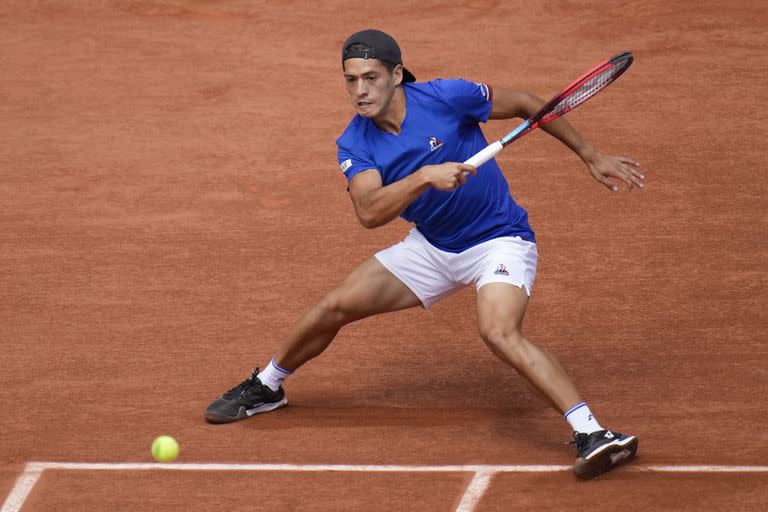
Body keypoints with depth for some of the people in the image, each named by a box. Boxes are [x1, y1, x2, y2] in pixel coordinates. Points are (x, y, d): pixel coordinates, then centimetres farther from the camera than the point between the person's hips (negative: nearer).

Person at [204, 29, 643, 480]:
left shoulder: (446, 98, -20)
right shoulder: (355, 145, -10)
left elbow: (525, 105, -6)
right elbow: (369, 213, -27)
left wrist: (592, 157, -1)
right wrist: (425, 177, -42)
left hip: (498, 239, -5)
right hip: (431, 247, 5)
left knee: (500, 332, -32)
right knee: (336, 307, 2)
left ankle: (594, 435, -37)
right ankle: (265, 387, 29)